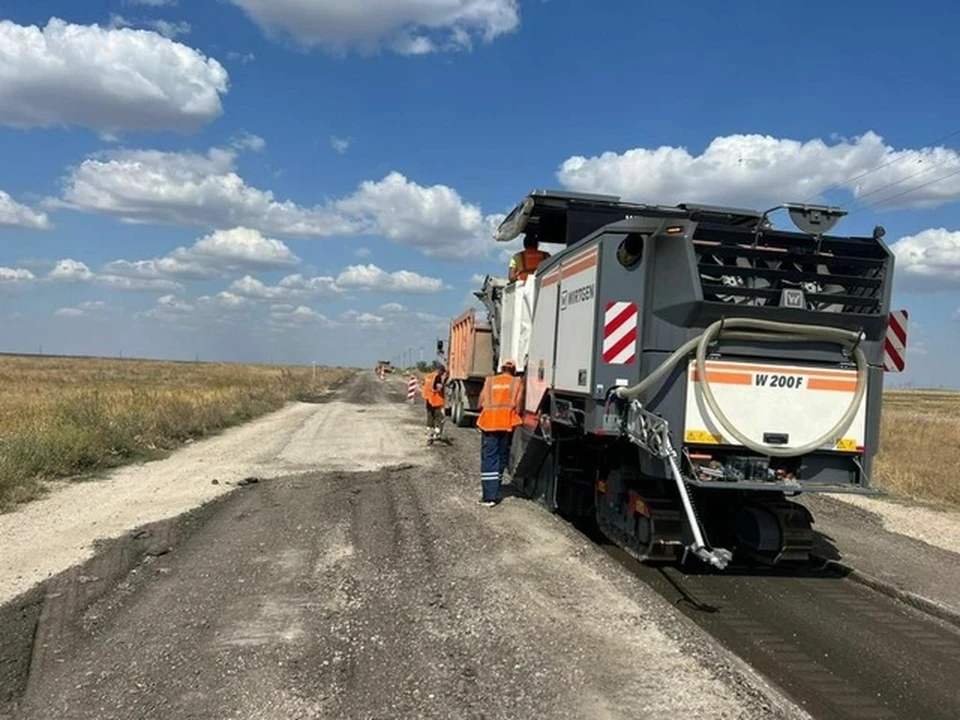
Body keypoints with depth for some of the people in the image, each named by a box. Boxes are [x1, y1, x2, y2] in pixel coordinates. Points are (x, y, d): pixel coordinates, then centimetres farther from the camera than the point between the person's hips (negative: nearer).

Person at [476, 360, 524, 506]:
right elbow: (518, 405, 1)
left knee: (488, 458, 1)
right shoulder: (517, 383, 8)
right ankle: (494, 494, 14)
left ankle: (488, 496, -6)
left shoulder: (489, 381, 12)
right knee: (501, 458, 10)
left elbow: (481, 403, 9)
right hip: (507, 423, 0)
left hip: (489, 423, 0)